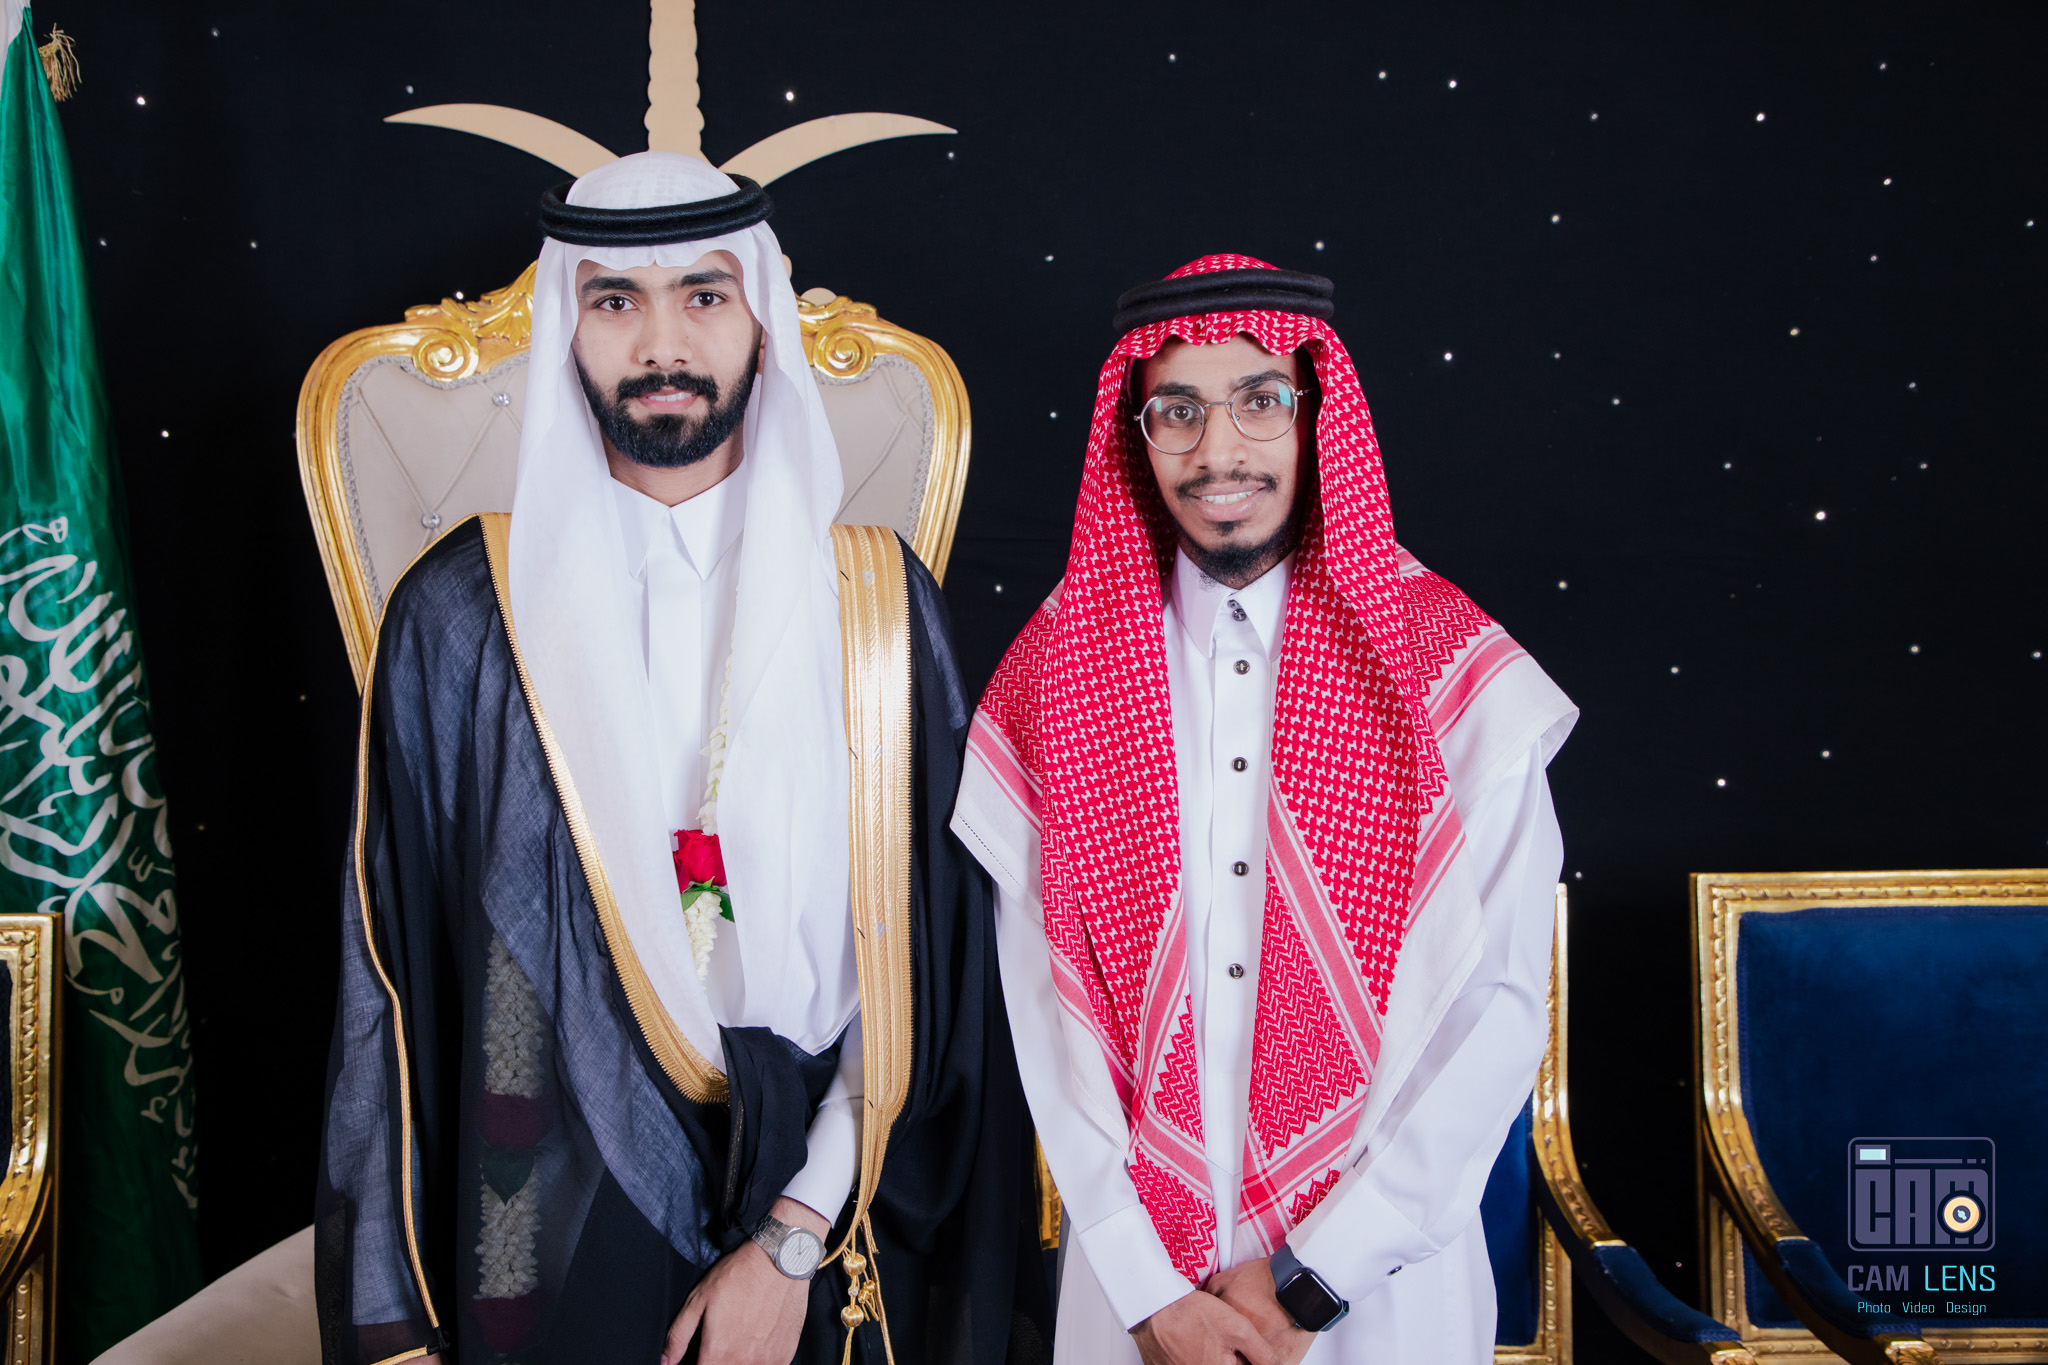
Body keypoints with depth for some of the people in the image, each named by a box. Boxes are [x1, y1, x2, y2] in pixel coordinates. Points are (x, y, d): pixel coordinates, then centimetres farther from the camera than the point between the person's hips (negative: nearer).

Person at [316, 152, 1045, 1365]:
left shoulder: (878, 604, -3)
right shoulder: (464, 613, -4)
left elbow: (926, 950, -4)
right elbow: (396, 969, -2)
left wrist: (794, 1239, -11)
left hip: (826, 1228, 1)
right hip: (554, 1224, 0)